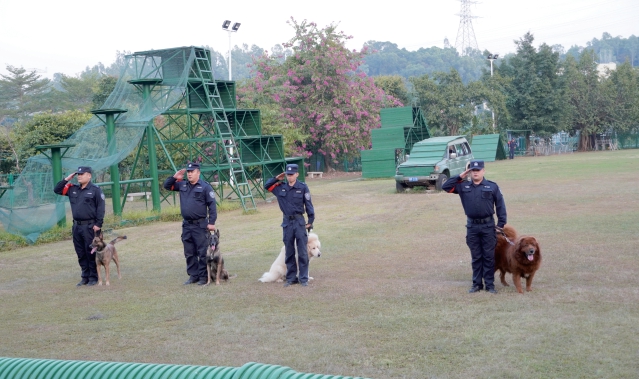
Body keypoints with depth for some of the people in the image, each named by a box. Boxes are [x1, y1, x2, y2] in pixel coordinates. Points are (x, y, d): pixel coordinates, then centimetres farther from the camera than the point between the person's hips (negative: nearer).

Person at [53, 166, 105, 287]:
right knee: (81, 254, 11)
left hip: (89, 227, -6)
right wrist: (67, 179, 3)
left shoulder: (95, 190, -7)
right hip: (76, 226, 6)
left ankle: (93, 277, 8)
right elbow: (57, 190, 14)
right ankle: (85, 277, 19)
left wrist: (98, 224, -15)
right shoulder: (73, 189, 11)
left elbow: (100, 208, -10)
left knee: (91, 253, -1)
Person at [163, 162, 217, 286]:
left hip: (200, 225, -6)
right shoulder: (182, 185, 10)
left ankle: (203, 277, 6)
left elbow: (212, 205, -9)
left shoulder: (205, 187, -7)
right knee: (189, 253, 12)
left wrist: (211, 222, -14)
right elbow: (167, 185, 20)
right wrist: (174, 177, 3)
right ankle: (193, 276, 21)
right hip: (186, 225, 6)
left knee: (202, 253, -2)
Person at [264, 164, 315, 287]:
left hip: (299, 221, -3)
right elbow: (266, 186, 16)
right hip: (287, 222, 3)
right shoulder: (280, 187, 4)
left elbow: (308, 205, -3)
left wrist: (310, 221, -4)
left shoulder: (303, 187, -5)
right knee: (289, 252, 10)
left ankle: (303, 278, 6)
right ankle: (291, 278, 18)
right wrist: (277, 179, 3)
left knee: (302, 252, 0)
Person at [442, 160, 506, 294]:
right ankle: (477, 283, 18)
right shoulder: (463, 186, 5)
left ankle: (490, 284, 10)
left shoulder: (492, 186, -1)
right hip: (472, 227, 2)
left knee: (489, 256, 3)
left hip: (488, 226, -2)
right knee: (476, 257, 10)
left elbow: (500, 205, 1)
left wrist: (501, 224, -4)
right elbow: (445, 187, 0)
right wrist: (459, 177, -5)